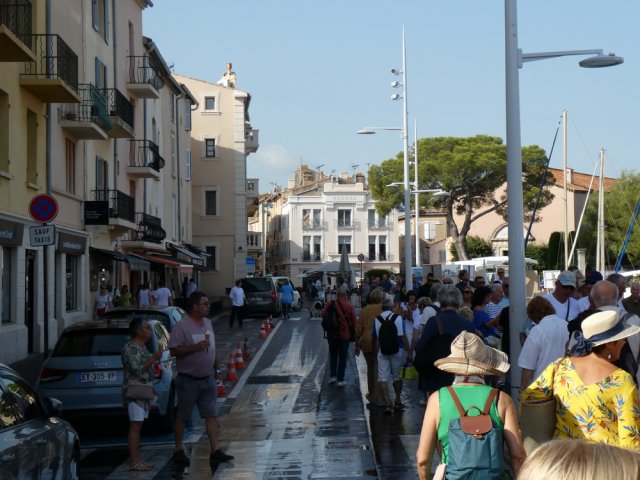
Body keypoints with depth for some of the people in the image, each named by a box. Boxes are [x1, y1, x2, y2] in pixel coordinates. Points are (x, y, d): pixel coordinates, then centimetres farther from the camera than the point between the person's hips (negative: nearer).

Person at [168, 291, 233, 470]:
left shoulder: (207, 323, 10)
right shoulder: (182, 326, -14)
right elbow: (174, 350, -18)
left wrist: (215, 366, 21)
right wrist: (195, 347, -24)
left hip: (207, 379, 6)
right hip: (188, 380, -6)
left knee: (211, 415, 2)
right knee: (182, 416, 6)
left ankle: (215, 451, 2)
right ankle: (178, 450, 18)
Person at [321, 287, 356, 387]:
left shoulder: (329, 305, -5)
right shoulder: (349, 307, -11)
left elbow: (324, 316, 4)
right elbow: (353, 322, -7)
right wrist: (353, 334, 8)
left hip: (332, 335, 2)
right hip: (344, 335, -2)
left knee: (333, 355, 19)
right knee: (343, 357, 6)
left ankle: (332, 376, 12)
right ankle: (340, 380, 6)